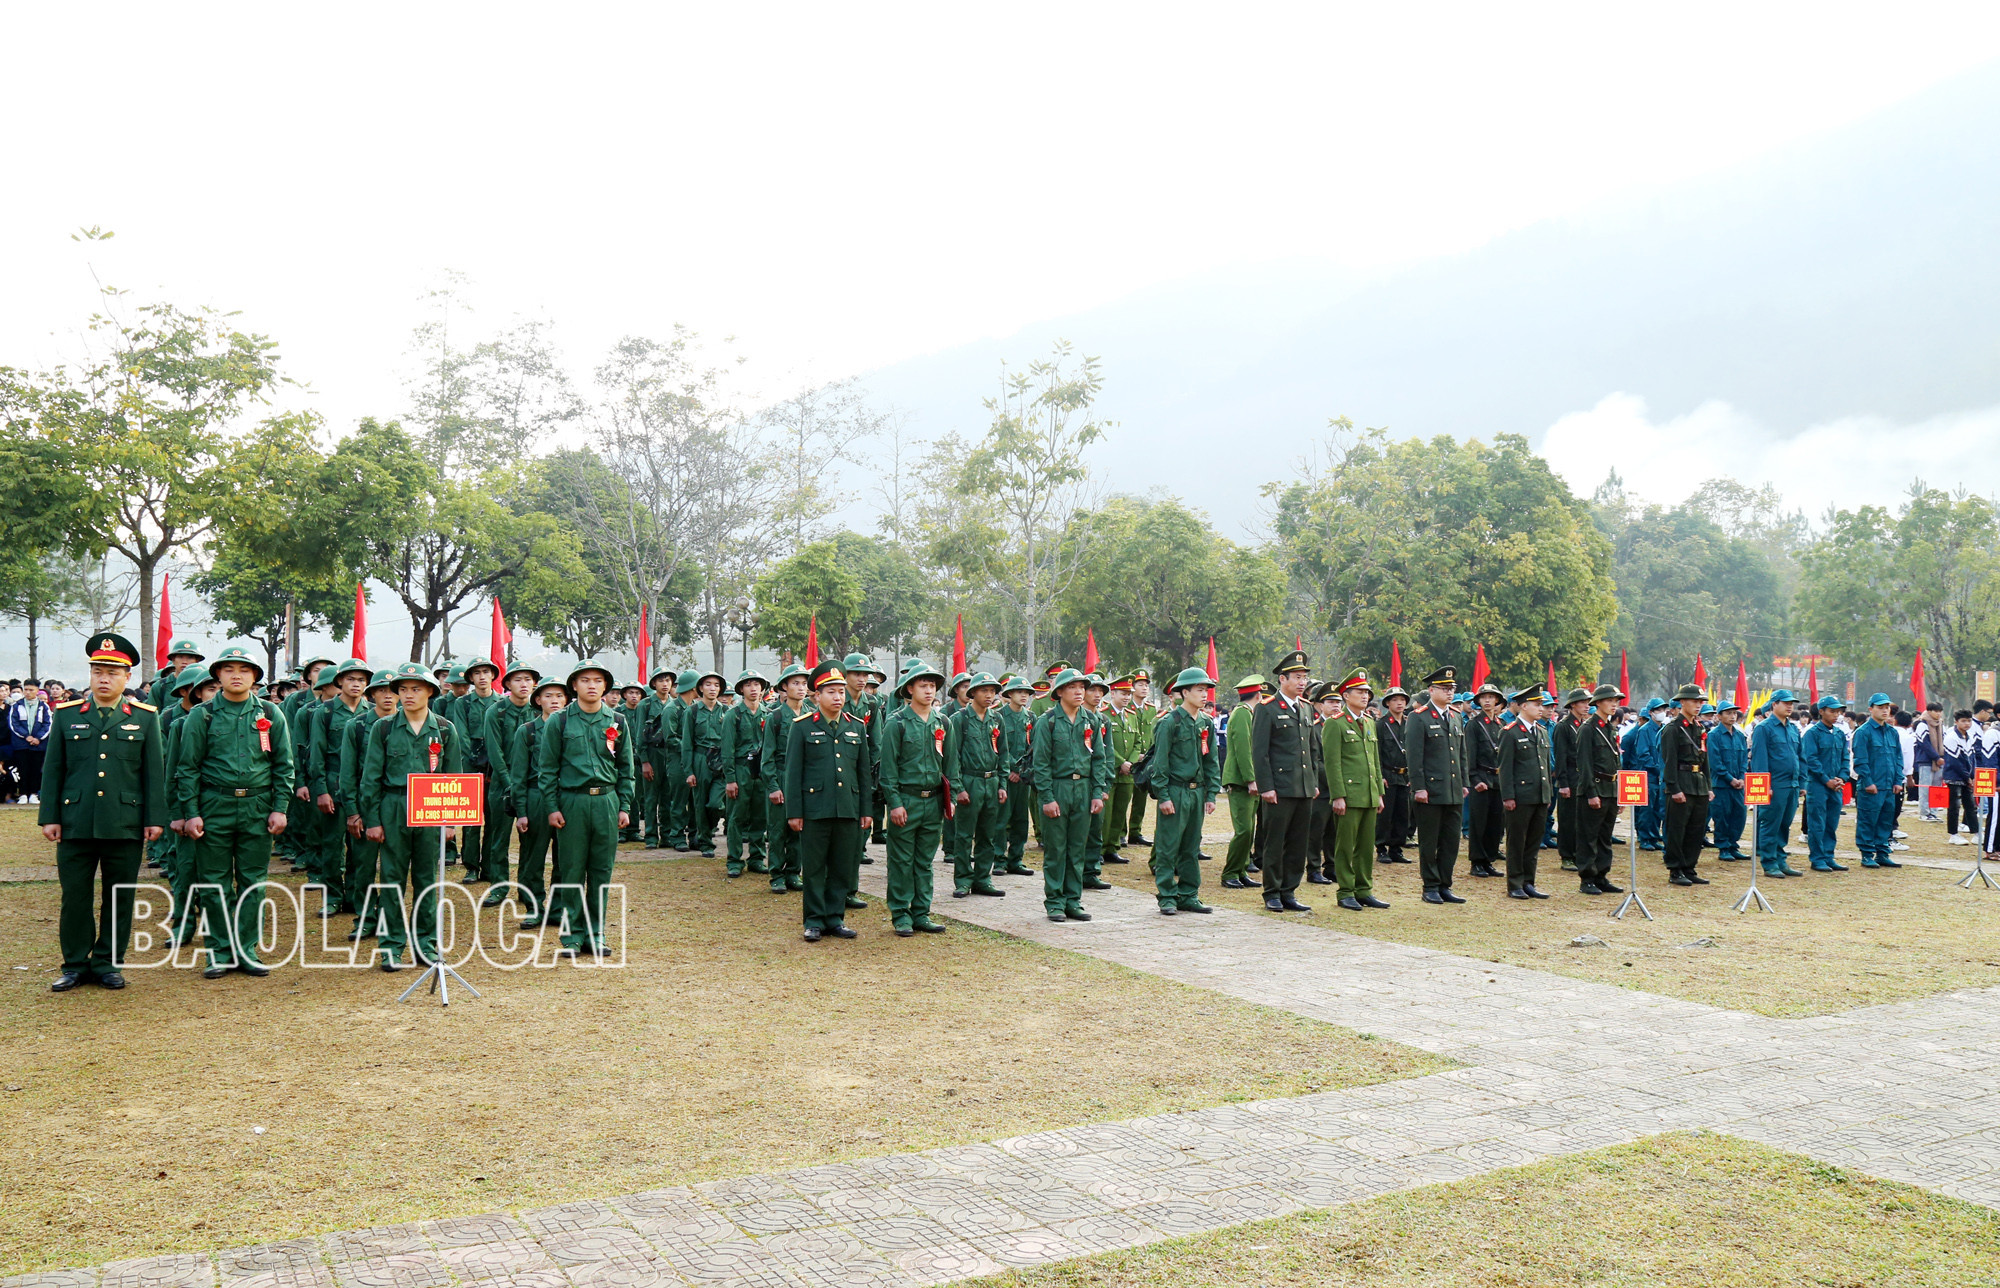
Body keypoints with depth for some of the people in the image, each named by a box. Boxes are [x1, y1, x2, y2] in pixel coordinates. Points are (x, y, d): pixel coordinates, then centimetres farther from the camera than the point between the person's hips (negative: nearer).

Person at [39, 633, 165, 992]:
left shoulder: (145, 717, 4)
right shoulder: (67, 715, 6)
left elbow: (154, 772, 3)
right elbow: (53, 770, 7)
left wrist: (155, 818, -2)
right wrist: (49, 816, 2)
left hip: (125, 824, -1)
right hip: (75, 824, 1)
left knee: (119, 897, 6)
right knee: (74, 895, 6)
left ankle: (108, 964, 17)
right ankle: (76, 965, 18)